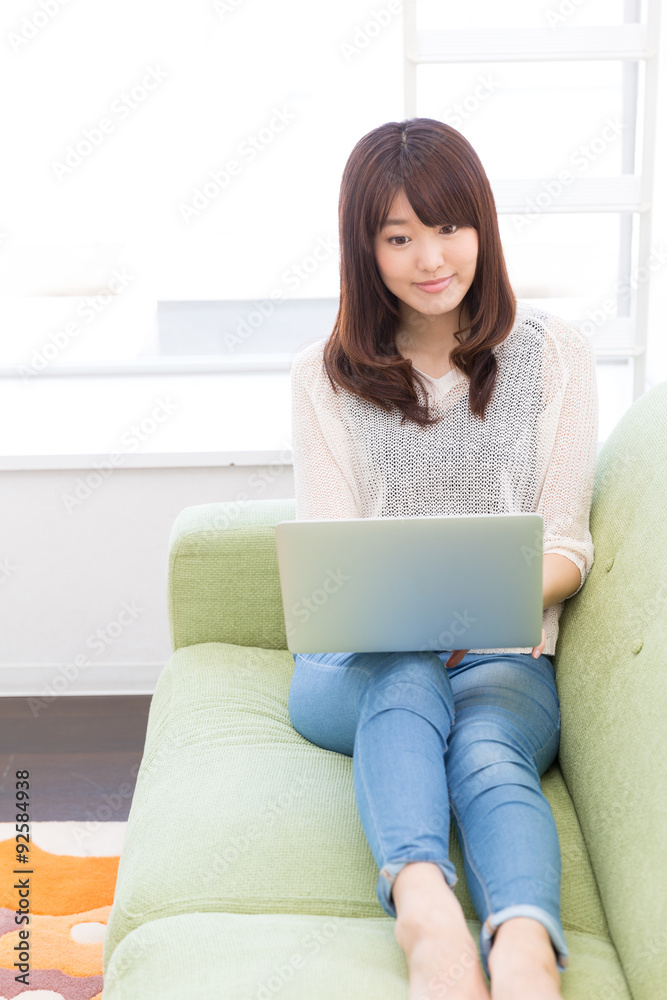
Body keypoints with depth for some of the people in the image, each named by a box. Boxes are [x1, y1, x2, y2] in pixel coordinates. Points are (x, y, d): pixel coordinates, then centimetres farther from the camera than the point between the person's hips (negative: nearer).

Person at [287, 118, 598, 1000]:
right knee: (405, 681, -34)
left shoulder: (554, 354, 8)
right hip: (356, 664, 0)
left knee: (486, 749, -32)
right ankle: (426, 915, -55)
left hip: (505, 662, 0)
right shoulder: (324, 376, 9)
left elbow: (567, 546, 4)